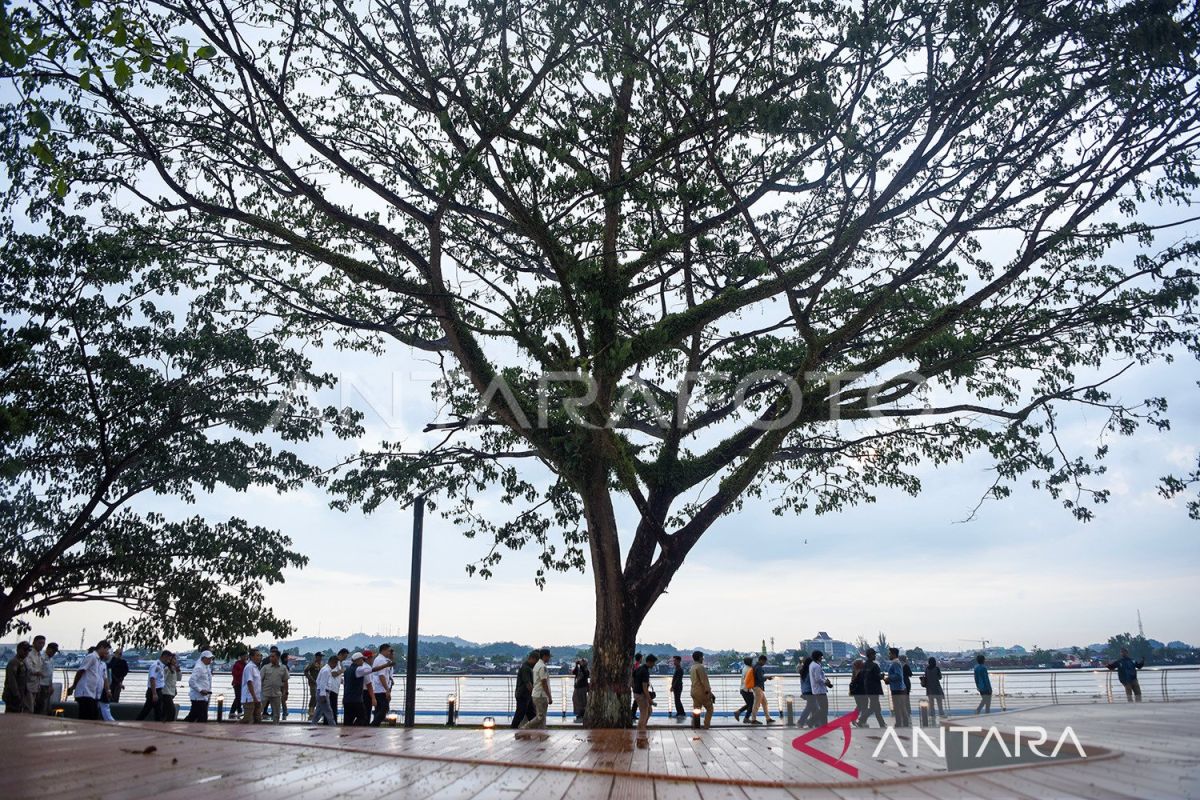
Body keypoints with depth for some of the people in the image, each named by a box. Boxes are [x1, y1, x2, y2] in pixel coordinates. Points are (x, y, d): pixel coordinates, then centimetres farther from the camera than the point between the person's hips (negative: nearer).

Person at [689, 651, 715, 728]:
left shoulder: (692, 668, 16)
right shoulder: (700, 667, -13)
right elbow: (704, 680, -17)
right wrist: (708, 692, -16)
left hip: (694, 691, 8)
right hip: (702, 692, -8)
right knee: (709, 708, 2)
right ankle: (706, 725, -3)